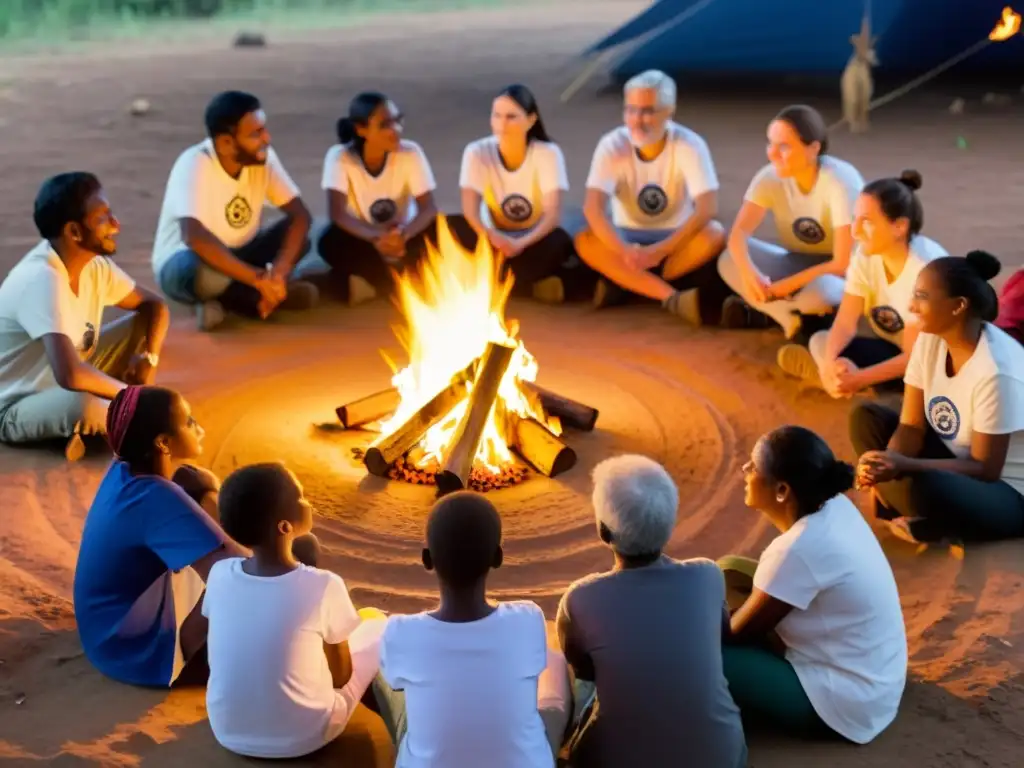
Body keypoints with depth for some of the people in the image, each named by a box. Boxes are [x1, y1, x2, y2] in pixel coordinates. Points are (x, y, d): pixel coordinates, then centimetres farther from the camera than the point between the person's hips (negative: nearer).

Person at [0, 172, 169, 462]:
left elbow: (154, 306, 7)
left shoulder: (95, 263, -7)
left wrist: (149, 357, -13)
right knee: (83, 405, -40)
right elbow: (69, 375, -43)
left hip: (61, 386, 8)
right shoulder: (42, 279, -32)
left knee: (144, 324, 1)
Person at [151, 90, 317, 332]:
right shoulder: (195, 165, -27)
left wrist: (278, 272, -31)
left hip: (239, 256, 6)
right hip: (184, 262, -6)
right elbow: (194, 237, -40)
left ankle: (225, 299, -13)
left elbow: (300, 215, -14)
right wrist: (258, 278, -41)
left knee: (299, 236, -17)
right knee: (202, 266, -40)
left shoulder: (264, 157, -11)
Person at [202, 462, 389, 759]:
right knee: (377, 623, 14)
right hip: (302, 737, -4)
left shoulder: (219, 574, -10)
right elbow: (340, 676, -8)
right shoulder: (323, 586, -22)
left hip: (228, 734, 4)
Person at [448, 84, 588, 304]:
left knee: (559, 241, -35)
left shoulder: (548, 153, -11)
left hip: (534, 243, -2)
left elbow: (554, 214, -21)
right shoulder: (477, 152, -7)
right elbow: (470, 209, -18)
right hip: (498, 243, 2)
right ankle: (534, 283, -30)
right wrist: (491, 237, -40)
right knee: (452, 227, -27)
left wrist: (522, 243, -40)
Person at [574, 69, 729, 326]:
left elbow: (708, 209, -26)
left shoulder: (690, 145, -15)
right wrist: (624, 251, -43)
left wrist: (660, 250, -37)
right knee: (586, 241, -30)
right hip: (628, 241, 1)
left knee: (714, 234, -32)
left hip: (676, 241, -1)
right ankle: (673, 297, -36)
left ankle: (623, 284, -24)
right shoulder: (612, 145, -13)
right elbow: (592, 208, -25)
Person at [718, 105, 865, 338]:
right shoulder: (770, 177, -12)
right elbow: (739, 233, -23)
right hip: (796, 264, 4)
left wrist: (786, 286, -31)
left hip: (837, 273, -4)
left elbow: (843, 264, -26)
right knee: (729, 261, -22)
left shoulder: (841, 182, -24)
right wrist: (748, 272, -45)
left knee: (820, 291, -41)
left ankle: (766, 311, -12)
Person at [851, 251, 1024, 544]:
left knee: (919, 486, -37)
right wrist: (887, 466, -26)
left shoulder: (995, 371, -29)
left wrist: (903, 465, -33)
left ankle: (926, 526, -4)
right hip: (957, 459, 8)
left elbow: (985, 468, -23)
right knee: (865, 417, -3)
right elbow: (911, 426, -4)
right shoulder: (930, 339, -8)